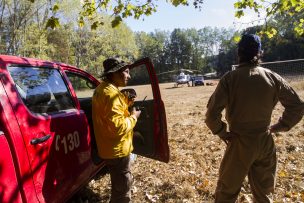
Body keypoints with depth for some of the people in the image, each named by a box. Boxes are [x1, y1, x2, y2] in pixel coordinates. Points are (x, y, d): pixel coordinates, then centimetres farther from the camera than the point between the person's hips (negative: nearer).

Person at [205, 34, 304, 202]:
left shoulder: (230, 78, -14)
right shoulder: (273, 77, -3)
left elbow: (212, 114, -19)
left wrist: (221, 132, -4)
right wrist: (281, 126, 11)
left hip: (240, 143, -4)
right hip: (266, 142, 4)